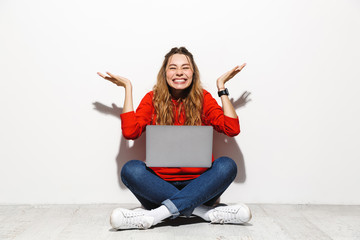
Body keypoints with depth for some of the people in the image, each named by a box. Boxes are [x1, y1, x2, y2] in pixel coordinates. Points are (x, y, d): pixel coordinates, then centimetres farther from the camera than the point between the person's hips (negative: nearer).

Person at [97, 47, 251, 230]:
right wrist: (128, 88, -3)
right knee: (131, 169, -27)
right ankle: (207, 212, -28)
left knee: (227, 165, -26)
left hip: (198, 185, 1)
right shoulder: (153, 98, 7)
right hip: (160, 184, 0)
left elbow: (232, 129, -6)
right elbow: (130, 132, -9)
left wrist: (222, 87, -2)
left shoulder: (203, 98, 7)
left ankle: (156, 214, -31)